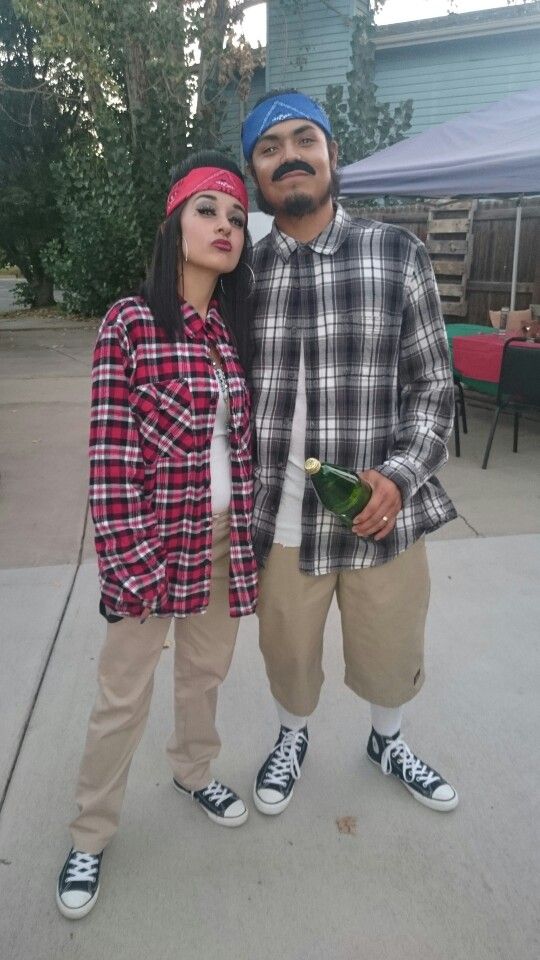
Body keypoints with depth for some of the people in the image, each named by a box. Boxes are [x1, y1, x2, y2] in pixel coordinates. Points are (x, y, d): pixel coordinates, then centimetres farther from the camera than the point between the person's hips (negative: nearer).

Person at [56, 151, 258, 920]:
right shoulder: (129, 322, -11)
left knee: (206, 670, 22)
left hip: (224, 538, 5)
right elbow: (110, 454, -13)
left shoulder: (238, 328, 5)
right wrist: (130, 560, -15)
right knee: (123, 696, 10)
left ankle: (193, 770, 49)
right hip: (154, 539, -5)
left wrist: (249, 532, 9)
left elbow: (245, 439, 10)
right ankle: (90, 834, 32)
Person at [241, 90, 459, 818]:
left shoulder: (398, 255, -3)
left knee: (392, 656, 20)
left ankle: (387, 742, 54)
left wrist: (399, 477, -17)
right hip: (281, 521, 1)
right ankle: (292, 739, 55)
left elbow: (433, 386, -2)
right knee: (289, 657, 21)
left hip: (382, 514, 0)